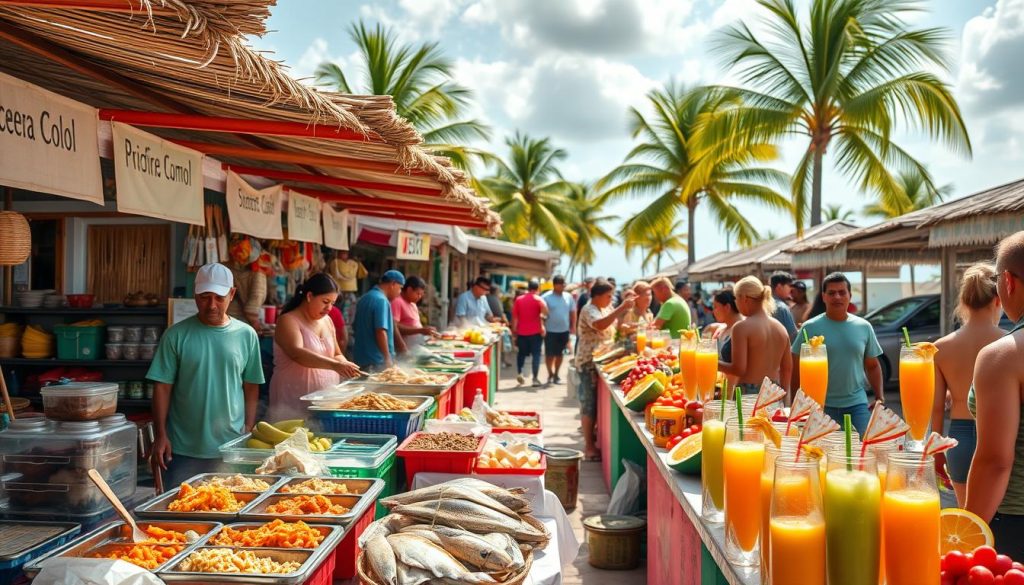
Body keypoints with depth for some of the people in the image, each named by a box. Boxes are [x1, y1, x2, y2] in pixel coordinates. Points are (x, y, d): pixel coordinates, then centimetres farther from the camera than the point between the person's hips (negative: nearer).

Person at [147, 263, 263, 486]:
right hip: (183, 450, -1)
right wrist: (160, 435, -4)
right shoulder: (177, 335, -2)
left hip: (231, 448, 1)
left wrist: (248, 433, 4)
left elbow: (251, 389, 7)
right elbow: (163, 387, -1)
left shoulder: (246, 335, 2)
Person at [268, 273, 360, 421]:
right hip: (294, 400, -6)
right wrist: (335, 365, -40)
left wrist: (344, 365, -5)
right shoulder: (288, 321, -11)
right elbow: (297, 353, -28)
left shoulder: (327, 320, 10)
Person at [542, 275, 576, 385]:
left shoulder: (568, 297, 4)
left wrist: (573, 327, 7)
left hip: (564, 330, 4)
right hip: (550, 331, -3)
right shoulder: (546, 297, -9)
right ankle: (550, 374, 20)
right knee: (550, 354, 3)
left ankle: (556, 374, 25)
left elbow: (573, 313, 11)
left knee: (560, 354, 12)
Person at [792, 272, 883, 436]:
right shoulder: (810, 328, -3)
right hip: (822, 405, -2)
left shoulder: (864, 327, 7)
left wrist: (879, 396, 5)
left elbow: (872, 366, 15)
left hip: (857, 403, 2)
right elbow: (797, 368, 0)